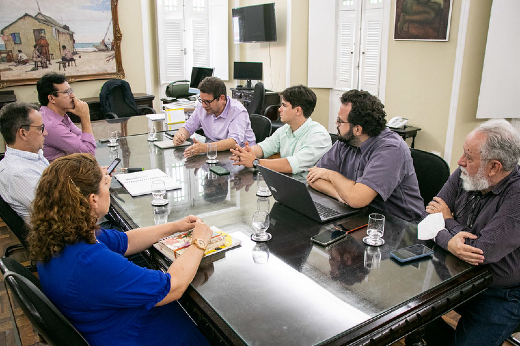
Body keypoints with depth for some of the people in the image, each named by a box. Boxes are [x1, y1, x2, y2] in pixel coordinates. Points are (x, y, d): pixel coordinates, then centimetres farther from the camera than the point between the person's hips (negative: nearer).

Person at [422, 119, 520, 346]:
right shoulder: (463, 175, -6)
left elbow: (482, 251, -30)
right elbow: (428, 216, -4)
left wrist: (448, 219, -13)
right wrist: (449, 242, -26)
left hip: (501, 297, -6)